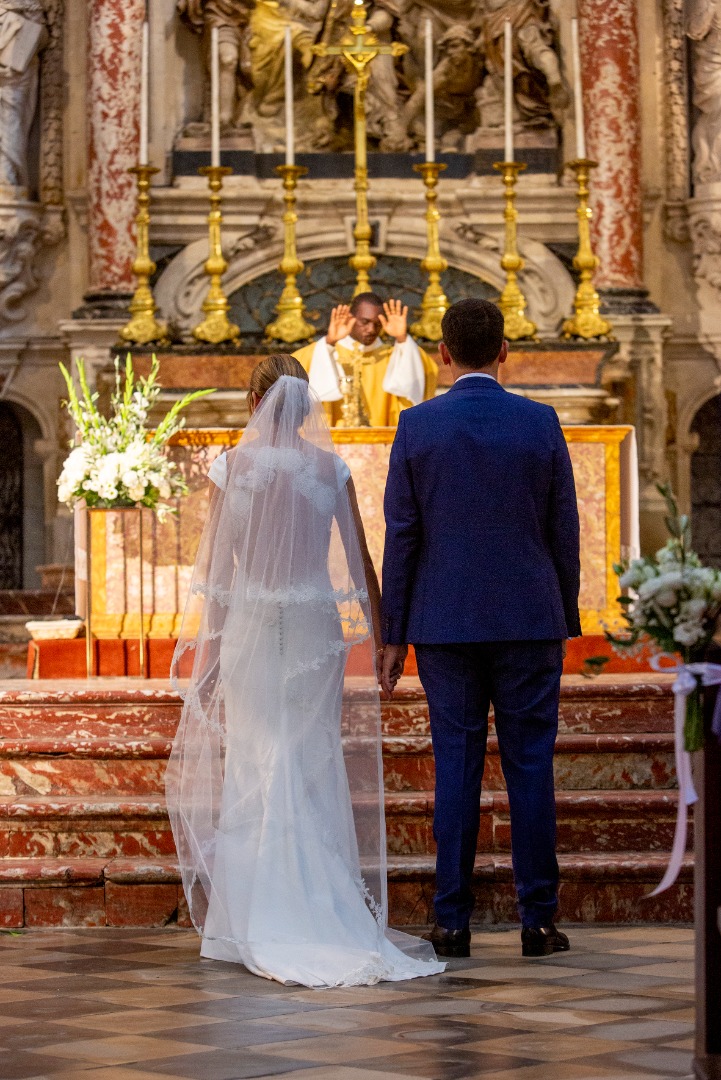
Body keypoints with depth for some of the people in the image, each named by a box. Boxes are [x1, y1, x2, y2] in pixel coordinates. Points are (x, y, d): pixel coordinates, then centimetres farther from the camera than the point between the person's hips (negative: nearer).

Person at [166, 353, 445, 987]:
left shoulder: (231, 467, -3)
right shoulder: (331, 468, 0)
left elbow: (214, 565, -2)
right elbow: (360, 561, 1)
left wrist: (208, 646, 3)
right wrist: (379, 635, 9)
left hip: (250, 624, 0)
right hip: (316, 624, 1)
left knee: (251, 766, 5)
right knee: (315, 767, 5)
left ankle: (252, 920, 5)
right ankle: (321, 912, 5)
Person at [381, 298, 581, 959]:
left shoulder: (417, 426, -2)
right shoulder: (541, 423, -1)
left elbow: (401, 537, -1)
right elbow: (564, 532, 2)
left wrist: (392, 634, 5)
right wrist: (566, 618, 13)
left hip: (445, 622, 0)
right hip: (530, 620, 0)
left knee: (456, 768, 4)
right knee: (530, 767, 4)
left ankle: (453, 923, 5)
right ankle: (538, 921, 5)